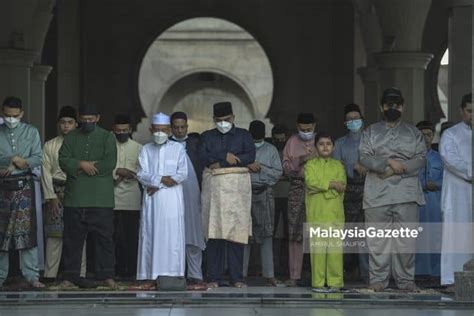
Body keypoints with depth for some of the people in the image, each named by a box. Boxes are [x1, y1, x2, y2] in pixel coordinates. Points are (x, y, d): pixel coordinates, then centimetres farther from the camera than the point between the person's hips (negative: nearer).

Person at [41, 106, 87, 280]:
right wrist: (51, 197, -5)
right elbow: (46, 172, 4)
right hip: (56, 192, 0)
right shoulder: (50, 146, 9)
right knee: (54, 234, -3)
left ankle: (80, 275, 6)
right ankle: (50, 276, 1)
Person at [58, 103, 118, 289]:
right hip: (75, 197, 2)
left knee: (104, 237, -1)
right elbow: (63, 161, 2)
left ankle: (107, 276, 3)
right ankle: (69, 277, 9)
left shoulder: (107, 137, 6)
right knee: (72, 238, 3)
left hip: (101, 199, -2)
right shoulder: (71, 137, 14)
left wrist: (83, 168, -6)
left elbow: (110, 164, -7)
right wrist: (82, 164, -13)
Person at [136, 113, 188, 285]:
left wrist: (157, 184, -8)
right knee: (150, 233, -3)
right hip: (151, 199, 1)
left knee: (172, 232, -6)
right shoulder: (146, 150, 13)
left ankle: (172, 272, -6)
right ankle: (150, 273, -2)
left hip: (172, 198, -1)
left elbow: (183, 174, -2)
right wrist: (161, 179, -14)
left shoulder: (178, 148, 9)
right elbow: (141, 174, 2)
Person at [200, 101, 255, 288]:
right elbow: (203, 156, 0)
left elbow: (251, 156, -4)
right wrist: (226, 157, -11)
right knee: (214, 231, -4)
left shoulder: (243, 135, 12)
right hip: (214, 187, 1)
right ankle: (214, 278, -2)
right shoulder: (207, 136, 15)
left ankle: (237, 277, -2)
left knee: (236, 230, -5)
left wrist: (219, 162, -9)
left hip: (237, 186, -1)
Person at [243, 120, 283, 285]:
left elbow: (278, 172, 4)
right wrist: (247, 166, -13)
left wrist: (261, 168, -6)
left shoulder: (271, 150, 12)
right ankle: (241, 274, 1)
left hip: (264, 193, 0)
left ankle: (269, 274, -2)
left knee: (266, 234, -2)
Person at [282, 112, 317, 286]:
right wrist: (300, 160, -8)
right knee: (295, 233, -3)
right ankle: (294, 275, 1)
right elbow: (286, 167, 10)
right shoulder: (292, 142, 15)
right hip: (297, 188, 1)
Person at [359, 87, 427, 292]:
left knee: (406, 238, -3)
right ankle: (378, 279, 4)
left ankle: (405, 279, 3)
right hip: (377, 194, 0)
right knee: (377, 239, -1)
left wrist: (397, 169, -11)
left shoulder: (414, 133, 15)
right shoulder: (371, 132, 13)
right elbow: (364, 157, 0)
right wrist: (388, 162, -14)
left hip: (406, 192, 0)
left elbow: (420, 158, 4)